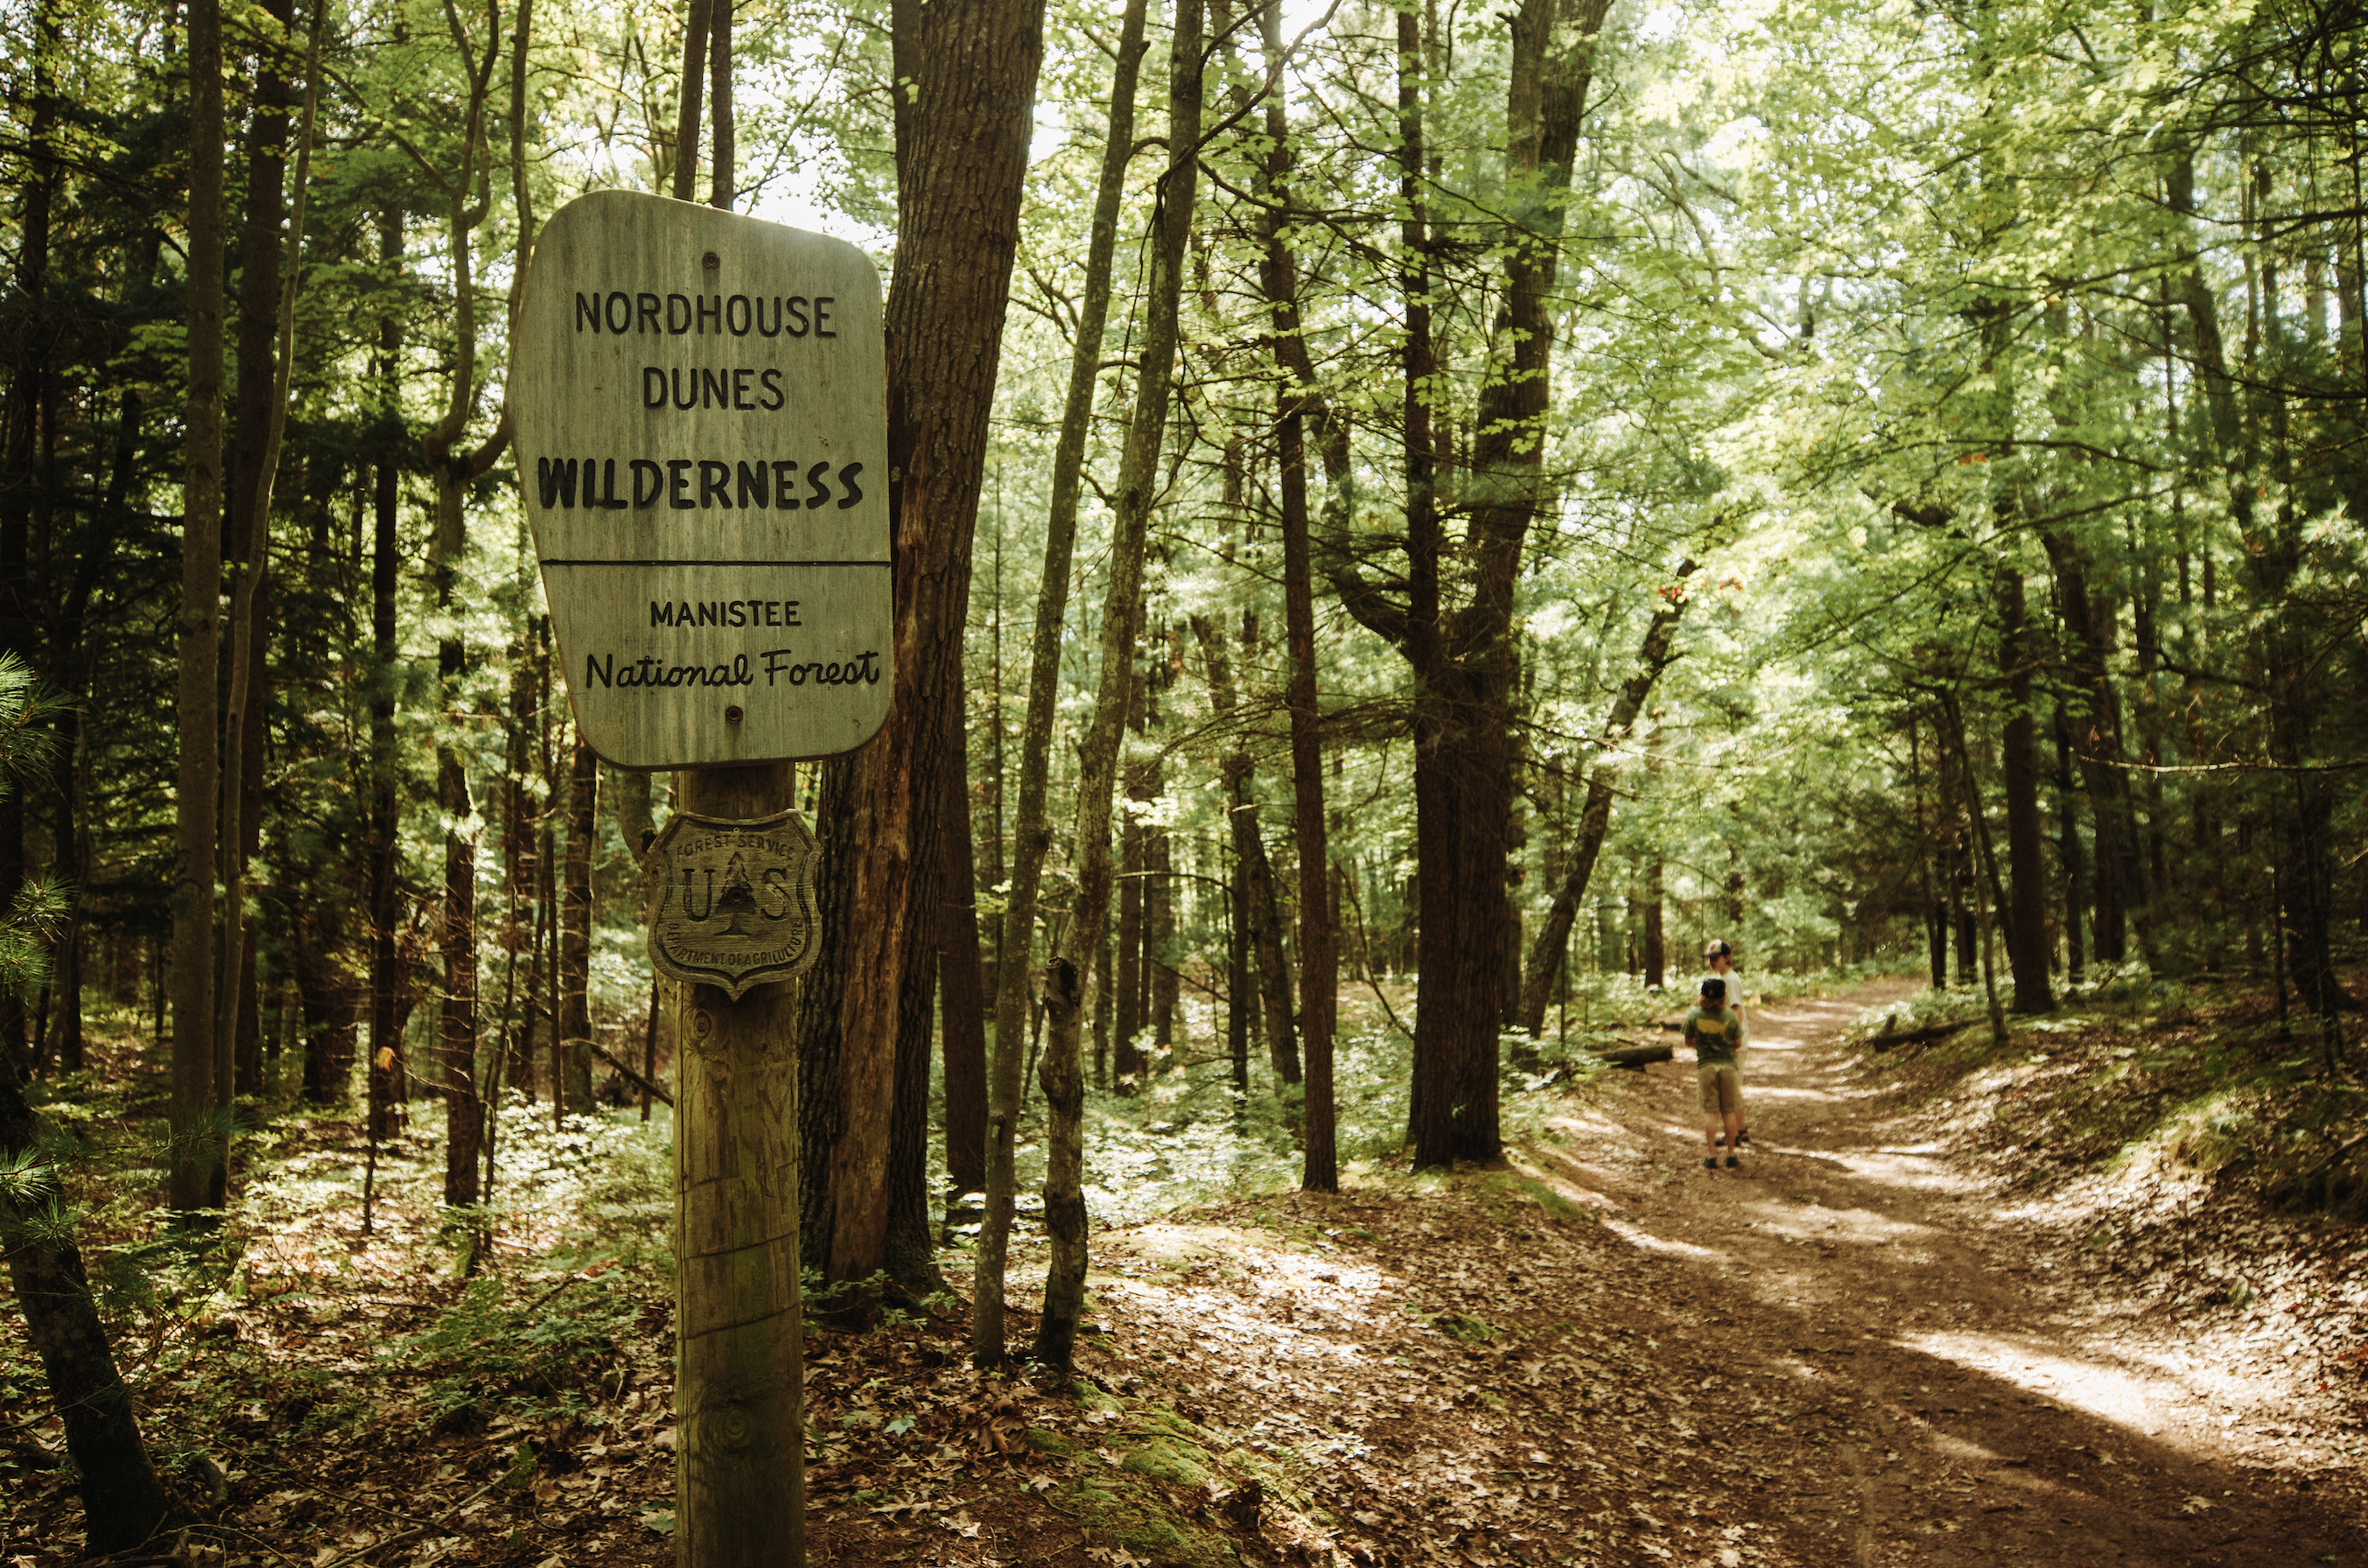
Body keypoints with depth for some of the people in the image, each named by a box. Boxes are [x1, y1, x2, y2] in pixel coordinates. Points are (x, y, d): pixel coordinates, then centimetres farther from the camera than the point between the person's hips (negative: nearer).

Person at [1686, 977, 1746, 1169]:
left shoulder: (1694, 1015, -7)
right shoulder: (1730, 1015, -7)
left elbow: (1689, 1041, 1)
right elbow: (1738, 1043, -1)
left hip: (1706, 1066, 0)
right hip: (1728, 1065, 0)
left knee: (1710, 1112, 5)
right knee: (1729, 1112, 9)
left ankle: (1712, 1158, 5)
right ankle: (1731, 1156, 14)